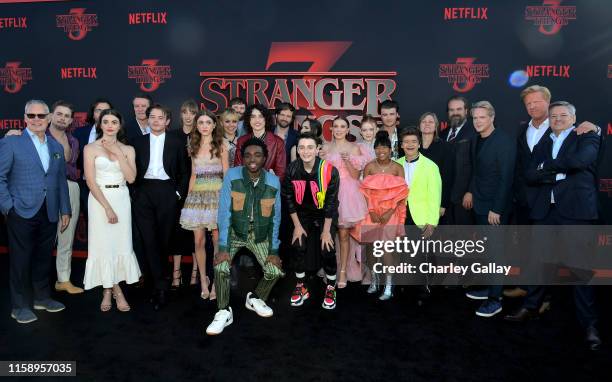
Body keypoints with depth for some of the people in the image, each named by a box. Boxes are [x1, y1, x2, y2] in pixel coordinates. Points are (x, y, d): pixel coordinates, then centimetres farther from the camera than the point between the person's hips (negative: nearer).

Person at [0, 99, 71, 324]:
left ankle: (42, 297, 29)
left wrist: (65, 210, 11)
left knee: (44, 258, 13)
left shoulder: (56, 146, 12)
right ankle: (20, 306, 17)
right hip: (22, 213, -4)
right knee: (21, 260, 4)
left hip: (49, 214, 5)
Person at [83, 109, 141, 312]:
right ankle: (111, 289, 15)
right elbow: (91, 181, -7)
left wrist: (118, 152, -10)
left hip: (121, 198, 2)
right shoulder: (91, 148, 0)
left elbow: (131, 178, -5)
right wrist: (107, 207, -13)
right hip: (99, 199, -2)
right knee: (103, 244, 1)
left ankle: (112, 288, 16)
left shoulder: (127, 149, 7)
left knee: (121, 243, 1)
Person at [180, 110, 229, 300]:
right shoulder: (193, 147, 13)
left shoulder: (220, 146, 2)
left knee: (217, 240, -2)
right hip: (197, 196, 4)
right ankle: (203, 280, 14)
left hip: (216, 194, -3)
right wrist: (188, 196, 10)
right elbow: (193, 174, 17)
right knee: (198, 241, 2)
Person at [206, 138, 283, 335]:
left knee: (275, 271, -8)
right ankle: (224, 312, 1)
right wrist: (223, 246, -22)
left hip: (260, 235, 2)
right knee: (221, 267, -22)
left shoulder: (273, 182, -11)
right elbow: (224, 212, -18)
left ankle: (255, 299, 23)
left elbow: (275, 218, -5)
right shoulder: (231, 176, -16)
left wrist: (274, 250, -6)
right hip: (233, 231, -2)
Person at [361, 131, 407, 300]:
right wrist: (371, 211, -10)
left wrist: (390, 212, -13)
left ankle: (389, 286, 1)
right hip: (372, 212, 2)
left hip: (390, 212, -2)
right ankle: (374, 280, 22)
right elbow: (365, 192, 1)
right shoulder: (369, 167, 2)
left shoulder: (397, 168, -2)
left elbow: (401, 194, -4)